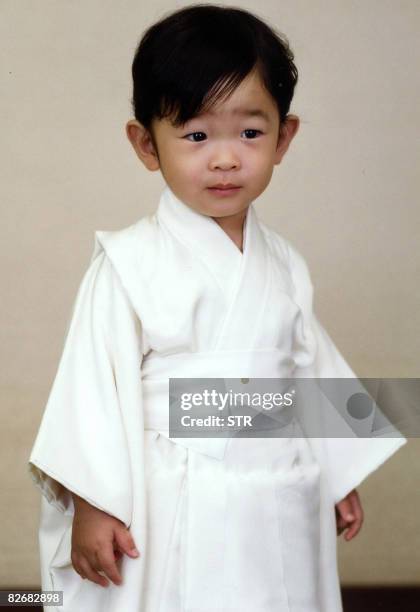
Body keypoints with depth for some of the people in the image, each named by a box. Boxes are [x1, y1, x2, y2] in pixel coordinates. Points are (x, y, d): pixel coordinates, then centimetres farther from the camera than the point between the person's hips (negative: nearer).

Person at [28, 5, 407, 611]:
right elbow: (94, 380, -9)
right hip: (176, 516, -4)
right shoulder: (130, 262, -9)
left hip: (284, 514, 5)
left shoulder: (285, 264, 6)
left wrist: (342, 477, 18)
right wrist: (90, 504, -11)